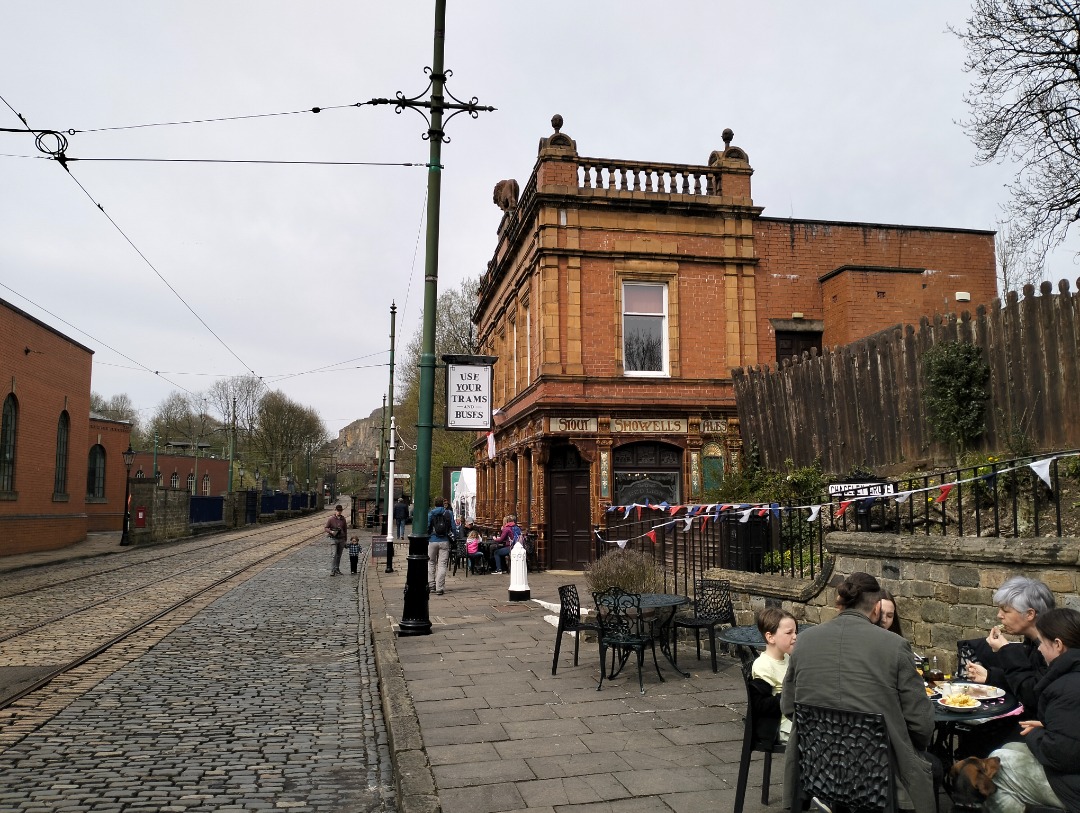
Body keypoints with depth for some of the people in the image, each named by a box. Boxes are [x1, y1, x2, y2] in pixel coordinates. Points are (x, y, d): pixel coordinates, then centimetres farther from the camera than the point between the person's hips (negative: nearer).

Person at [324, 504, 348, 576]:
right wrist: (331, 531, -22)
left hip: (341, 539, 4)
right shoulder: (331, 519, -2)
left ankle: (337, 569, 18)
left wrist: (345, 540, 15)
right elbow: (326, 528, -1)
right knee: (335, 554, -14)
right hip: (334, 538, -4)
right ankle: (333, 570, -14)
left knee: (339, 555, 9)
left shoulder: (343, 519, 8)